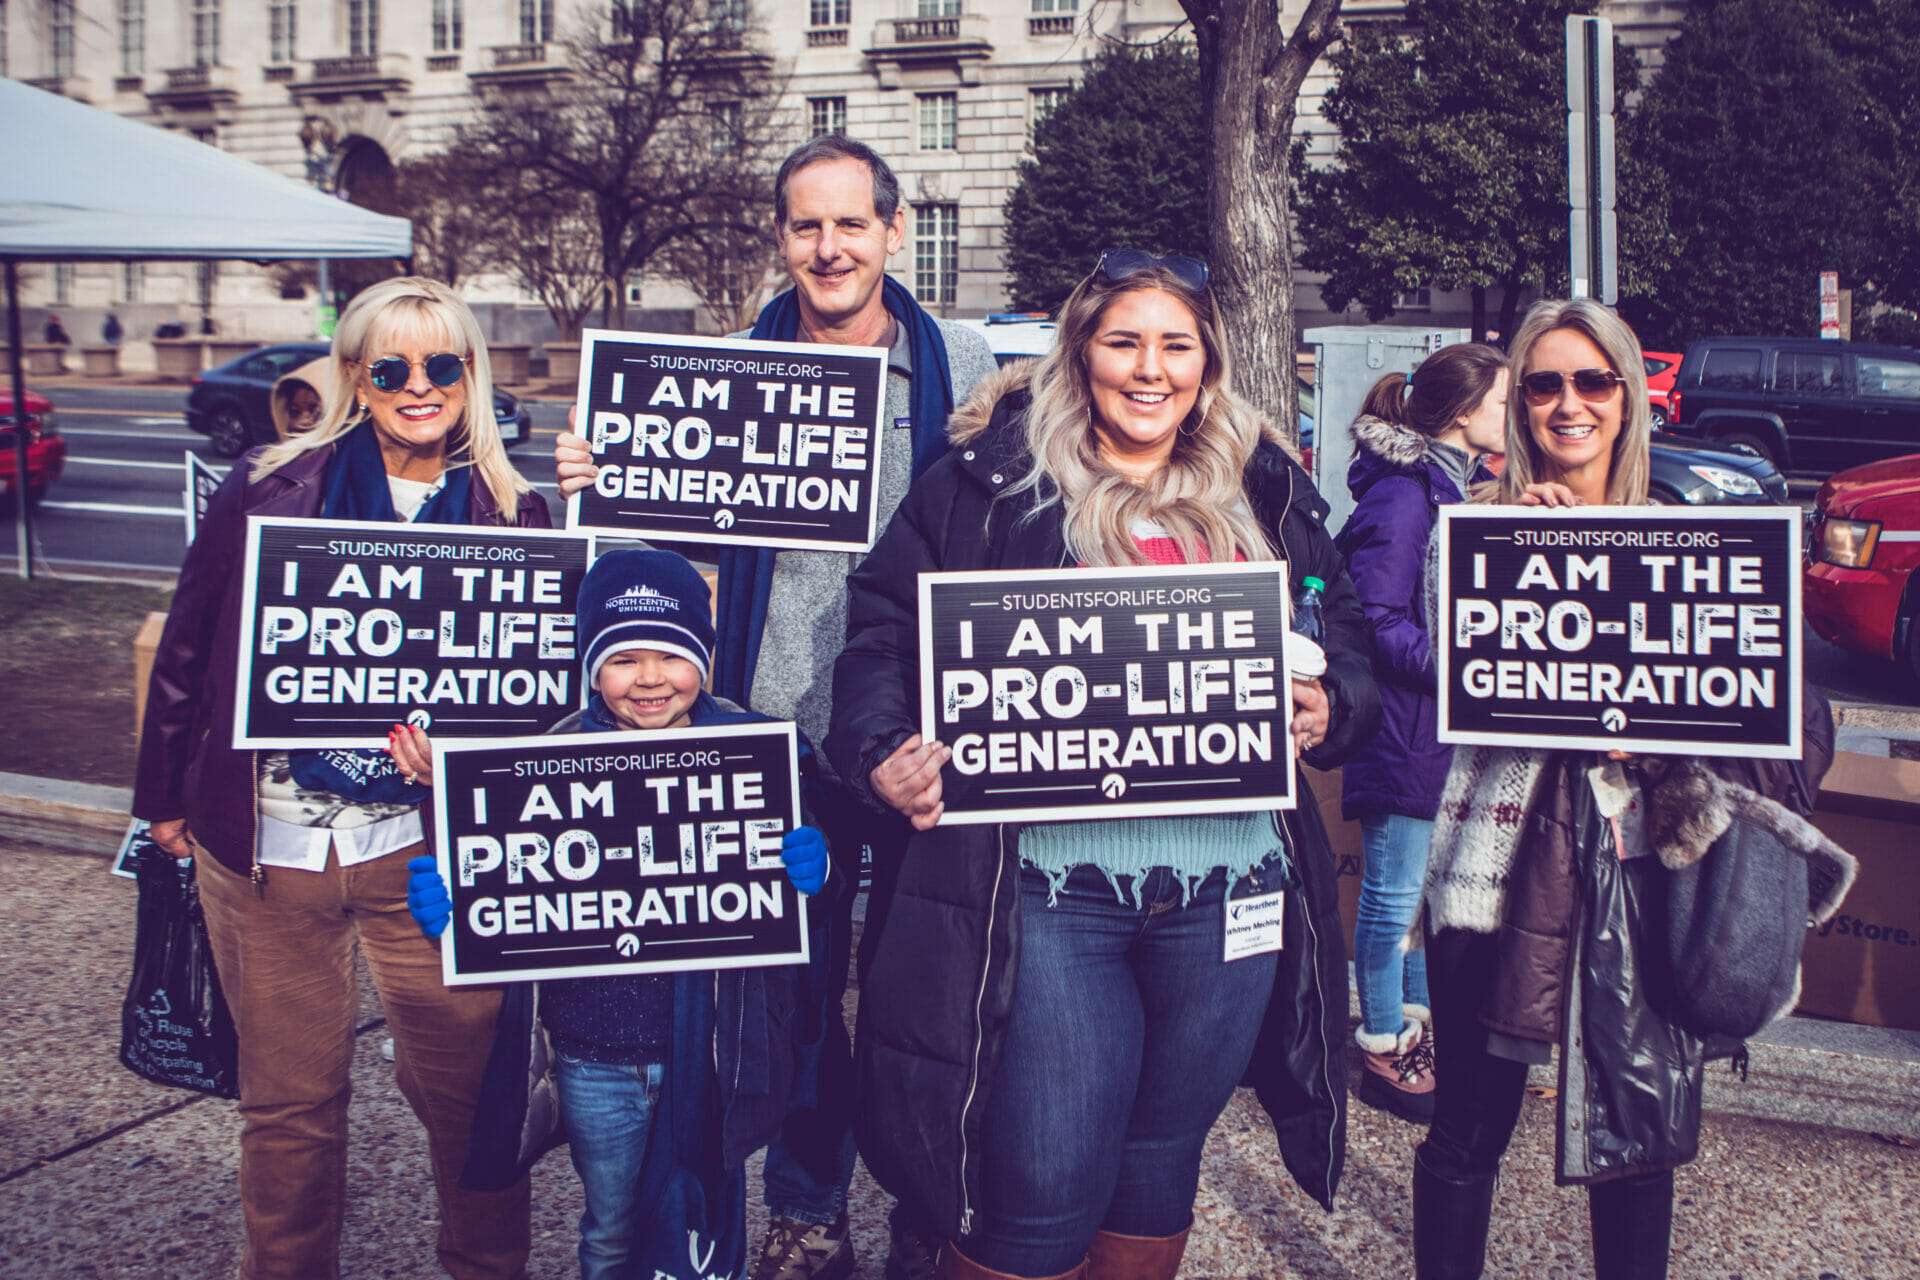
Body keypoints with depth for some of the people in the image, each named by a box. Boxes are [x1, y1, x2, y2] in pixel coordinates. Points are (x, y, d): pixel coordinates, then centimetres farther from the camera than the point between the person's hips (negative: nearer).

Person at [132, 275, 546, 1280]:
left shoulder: (513, 516, 2)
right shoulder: (267, 490, -1)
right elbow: (187, 651, 7)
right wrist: (165, 797, 12)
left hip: (429, 846, 0)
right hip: (268, 845, 0)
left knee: (467, 1081, 6)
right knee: (291, 1094, 12)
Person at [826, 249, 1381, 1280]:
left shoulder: (1266, 496, 12)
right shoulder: (992, 479, 2)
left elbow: (1350, 645, 18)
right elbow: (883, 628, 1)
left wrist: (1327, 710, -3)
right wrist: (882, 754, -16)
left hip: (1230, 887, 4)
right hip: (1050, 886, -3)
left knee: (1163, 1164, 18)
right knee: (1040, 1193, -1)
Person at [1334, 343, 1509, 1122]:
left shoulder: (1464, 486, 13)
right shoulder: (1403, 496, -18)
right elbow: (1375, 622, -22)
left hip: (1452, 729, 10)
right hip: (1405, 728, -10)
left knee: (1435, 883, 18)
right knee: (1395, 892, 2)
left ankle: (1418, 1020, 32)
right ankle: (1383, 1051, 14)